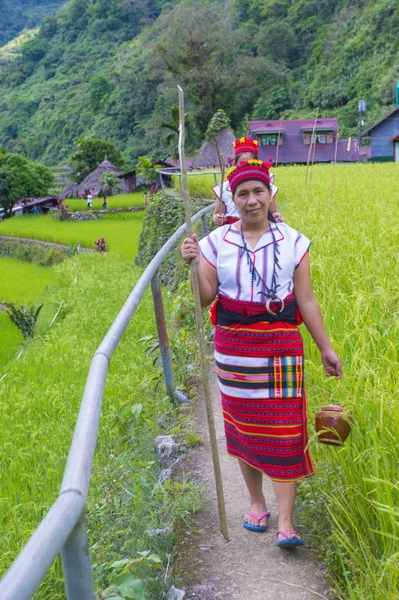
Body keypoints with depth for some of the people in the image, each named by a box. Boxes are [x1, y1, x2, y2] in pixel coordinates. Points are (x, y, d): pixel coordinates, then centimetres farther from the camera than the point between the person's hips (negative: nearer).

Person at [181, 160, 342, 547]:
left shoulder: (293, 242, -1)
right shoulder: (217, 242, -1)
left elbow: (306, 301, 3)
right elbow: (206, 298, -2)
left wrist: (326, 348, 3)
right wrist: (195, 264, -19)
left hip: (281, 346, -1)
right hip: (234, 345, 1)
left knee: (284, 430, -3)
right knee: (243, 426, 11)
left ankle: (285, 521, 5)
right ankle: (256, 502, 31)